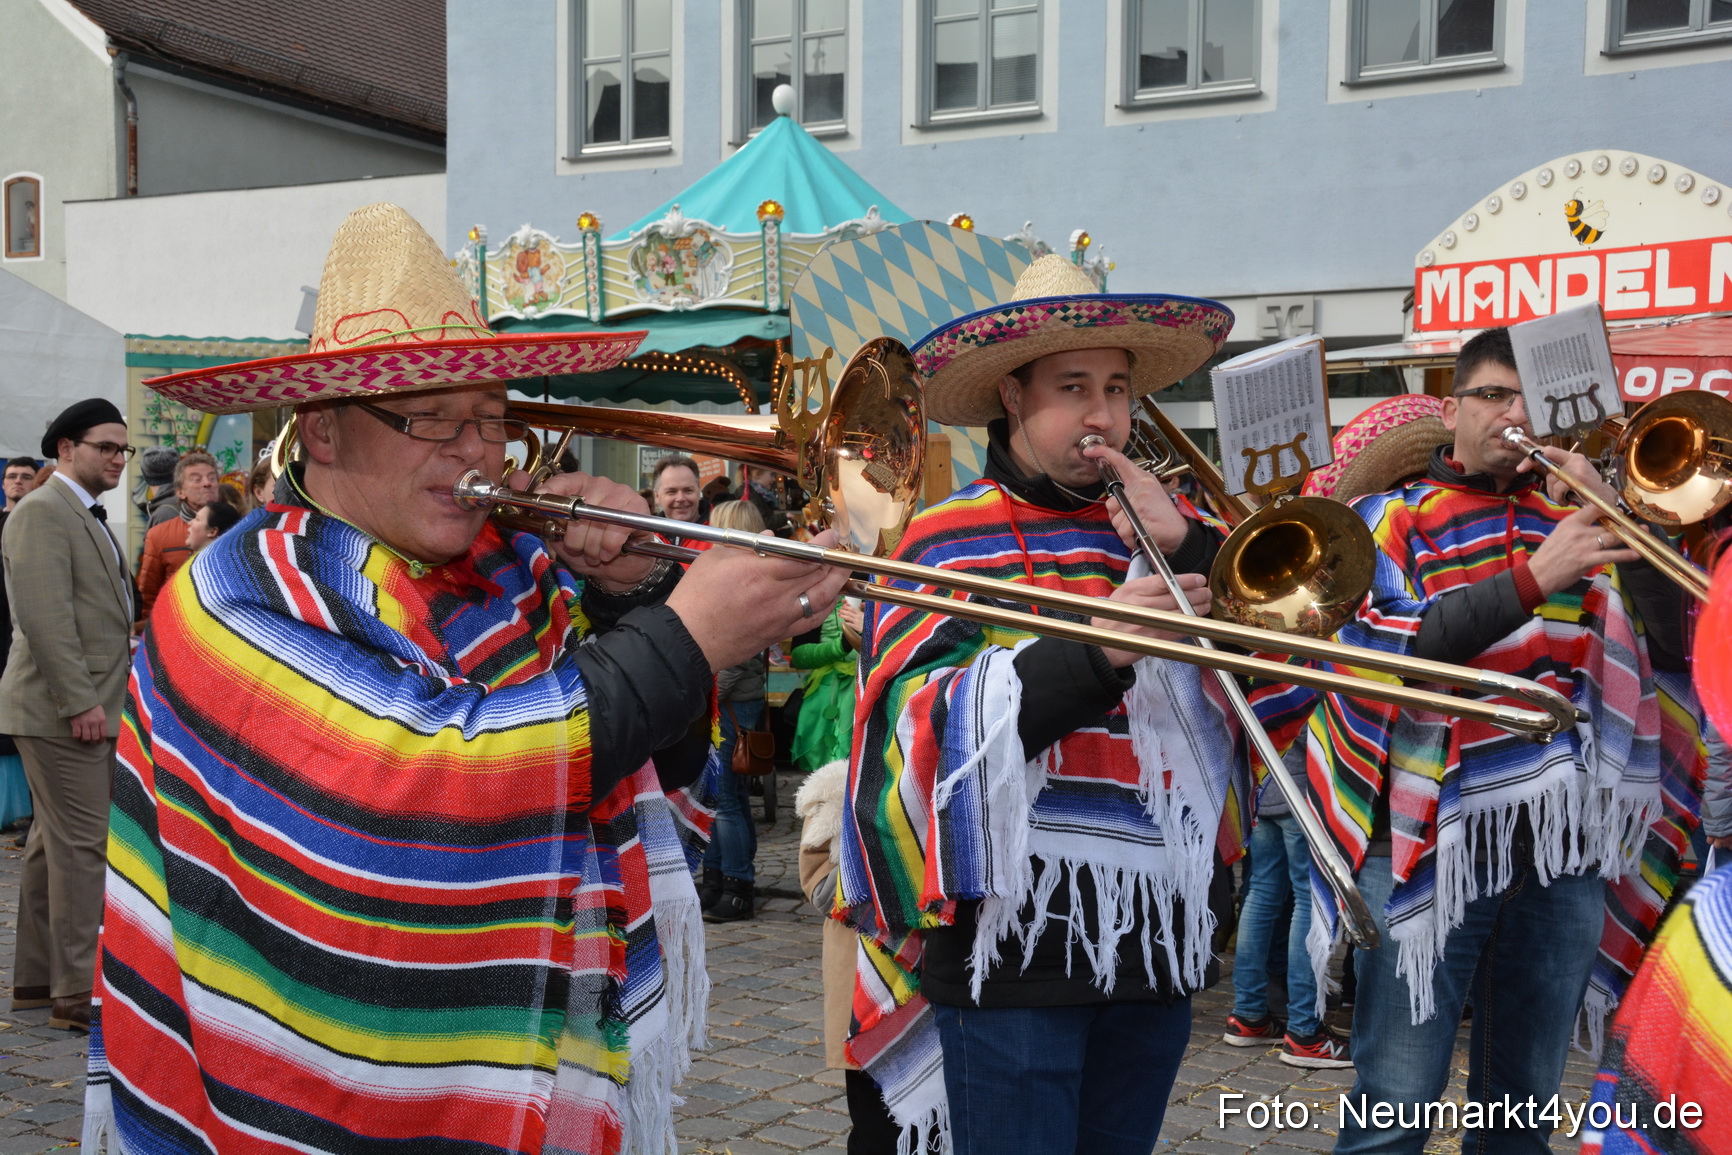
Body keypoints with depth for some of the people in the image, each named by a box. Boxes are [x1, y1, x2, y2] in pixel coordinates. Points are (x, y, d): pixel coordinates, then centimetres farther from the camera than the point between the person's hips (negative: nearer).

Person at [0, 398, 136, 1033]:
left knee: (55, 843, 14)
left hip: (82, 707, 10)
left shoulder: (88, 517, 19)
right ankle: (76, 991, -2)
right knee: (82, 844, -7)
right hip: (63, 710, -10)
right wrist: (82, 702, -23)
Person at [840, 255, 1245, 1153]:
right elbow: (930, 725, -14)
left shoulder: (1153, 528, 11)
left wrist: (1189, 547, -10)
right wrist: (1094, 652, -25)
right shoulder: (945, 540, -2)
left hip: (1156, 938, 5)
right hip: (1011, 939, -4)